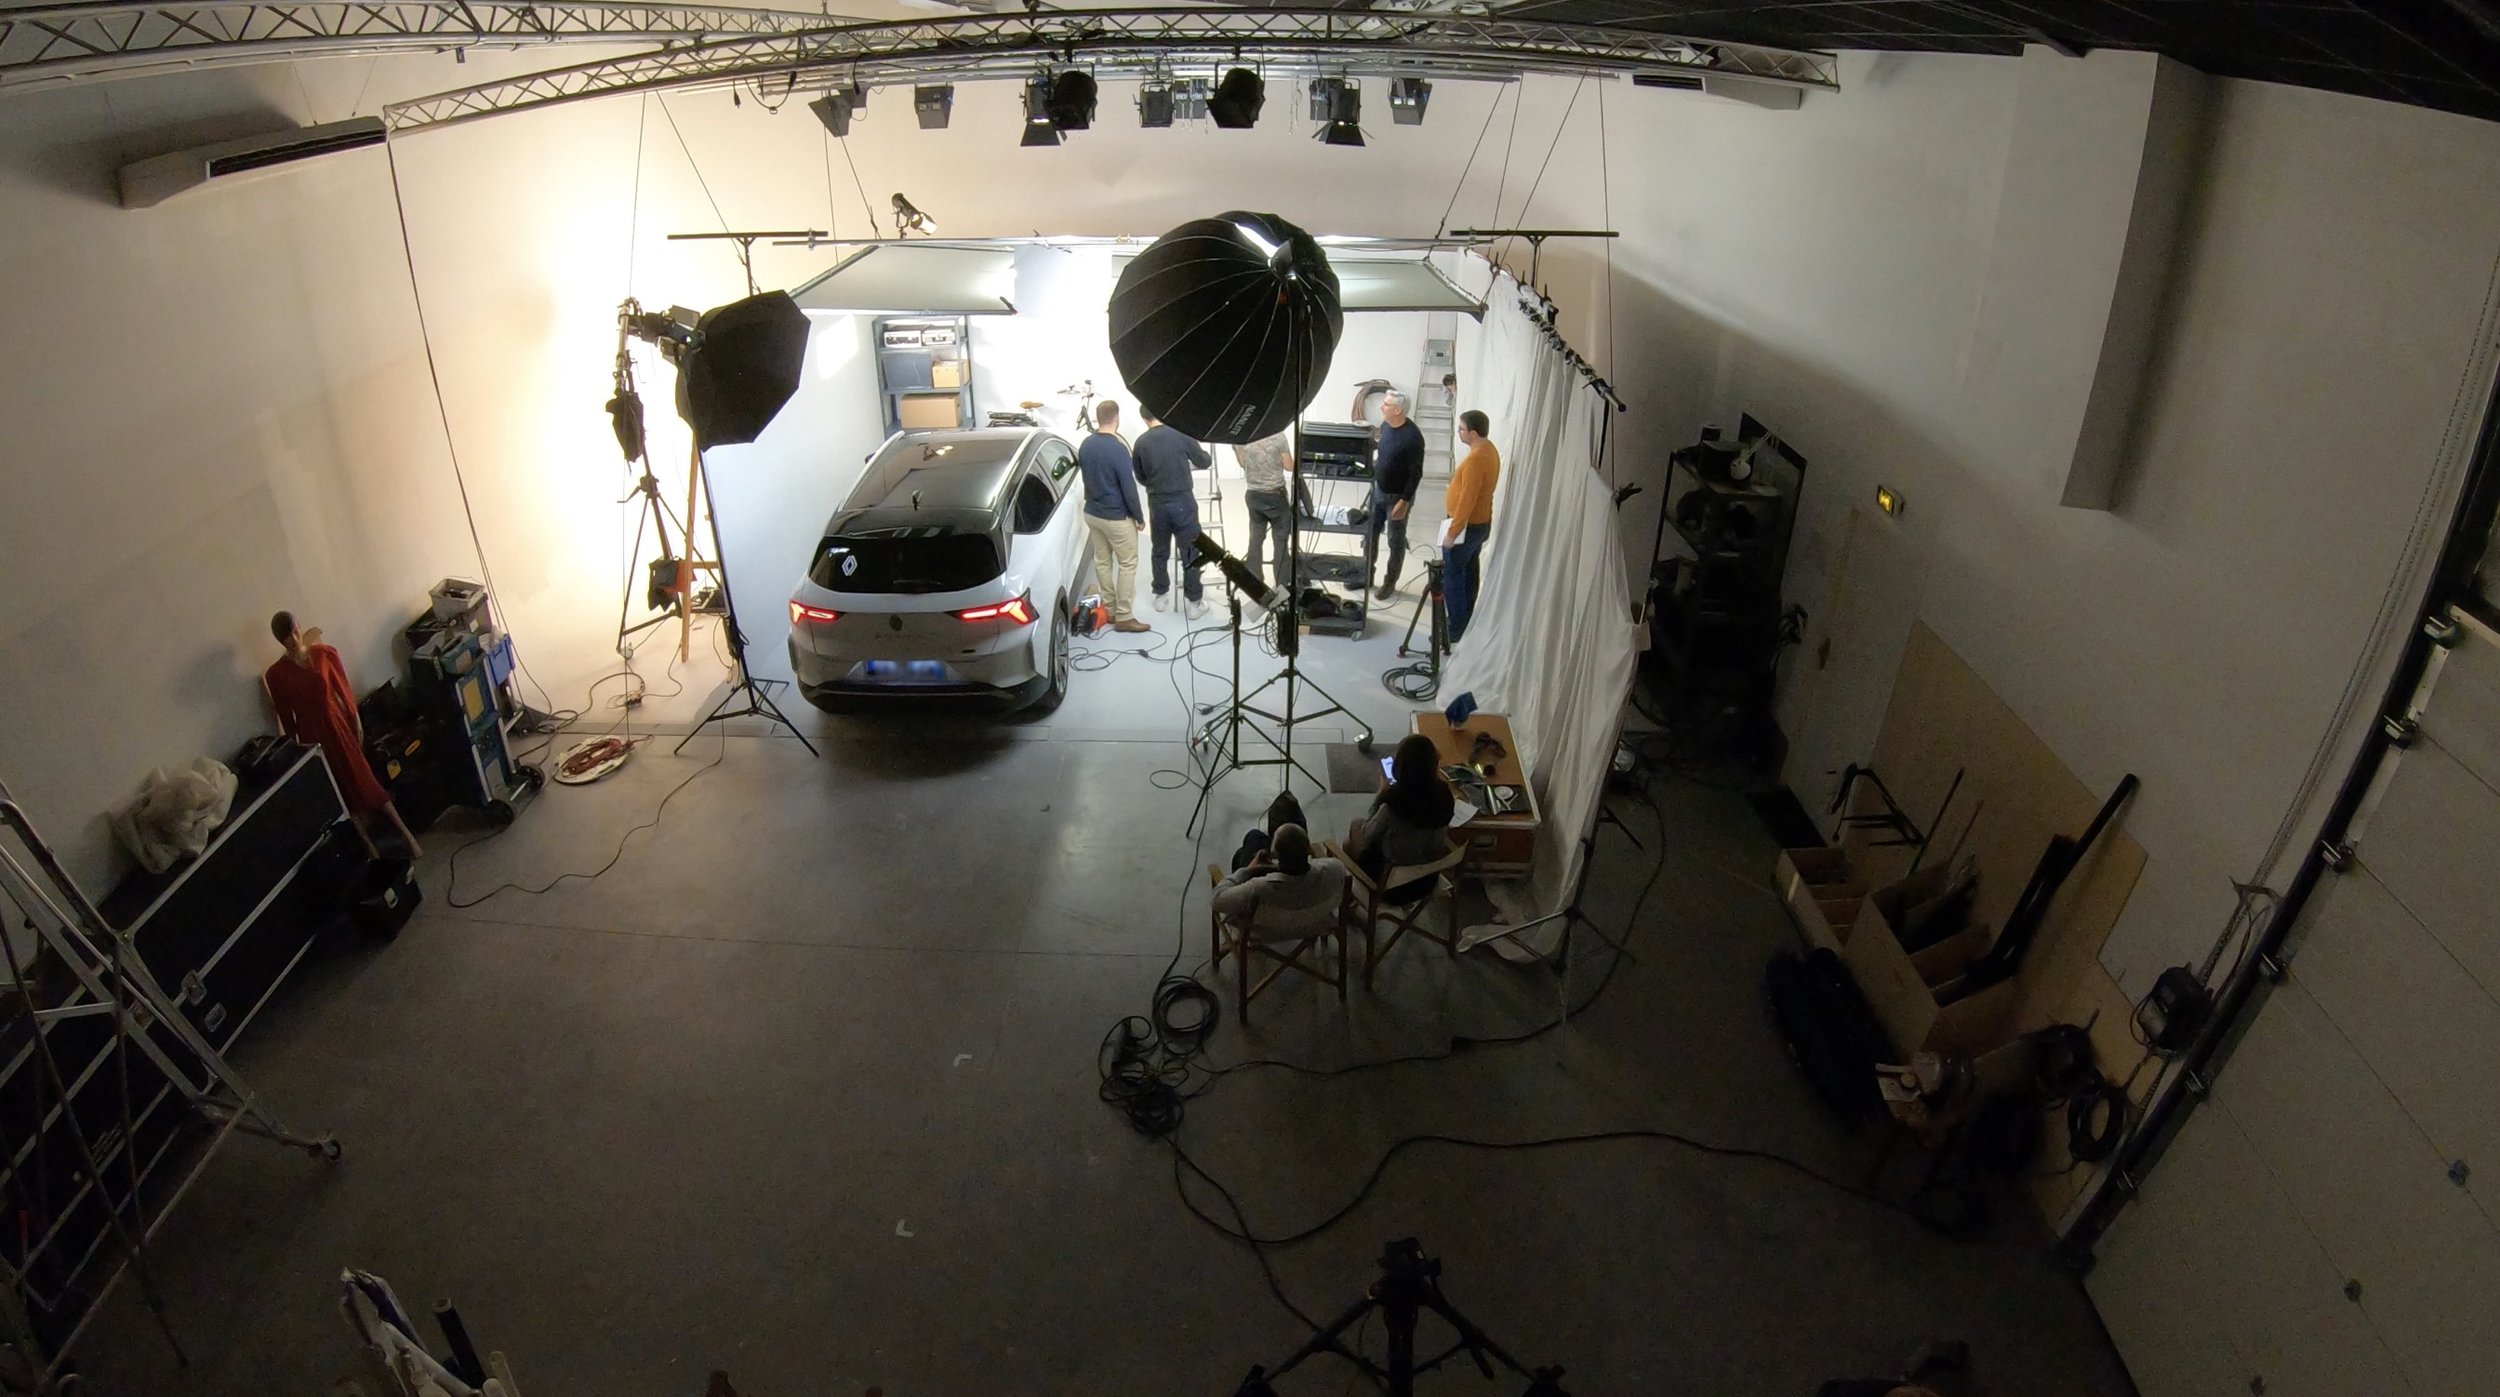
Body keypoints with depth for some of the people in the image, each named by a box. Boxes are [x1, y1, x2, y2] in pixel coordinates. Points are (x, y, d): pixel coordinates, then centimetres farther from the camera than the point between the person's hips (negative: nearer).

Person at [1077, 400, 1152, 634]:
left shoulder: (1085, 445, 1)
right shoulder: (1117, 448, -22)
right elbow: (1129, 487, -19)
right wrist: (1139, 517, -8)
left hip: (1091, 513, 7)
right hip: (1116, 517, -7)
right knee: (1127, 565, 1)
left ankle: (1109, 610, 22)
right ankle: (1123, 617, 2)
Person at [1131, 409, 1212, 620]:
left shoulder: (1140, 443, -1)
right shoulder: (1180, 435, -9)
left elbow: (1141, 478, 9)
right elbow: (1205, 462, 1)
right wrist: (1189, 459, 23)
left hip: (1157, 503, 3)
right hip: (1182, 501, -3)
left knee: (1160, 552, 18)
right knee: (1190, 554, 4)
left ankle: (1161, 596, 27)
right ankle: (1194, 602, 8)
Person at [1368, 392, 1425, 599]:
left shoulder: (1412, 437, -26)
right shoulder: (1385, 425, -3)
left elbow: (1416, 473, -21)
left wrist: (1405, 501, -21)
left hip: (1397, 496, -7)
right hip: (1378, 490, 7)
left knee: (1396, 541, 8)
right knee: (1370, 533, 17)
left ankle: (1390, 582, 23)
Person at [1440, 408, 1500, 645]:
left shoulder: (1476, 458, -27)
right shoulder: (1489, 450, 5)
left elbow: (1467, 500, -27)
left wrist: (1452, 532, -23)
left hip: (1467, 526, -10)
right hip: (1481, 522, 10)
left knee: (1451, 575, -1)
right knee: (1468, 572, 18)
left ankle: (1456, 630, 3)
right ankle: (1465, 621, 28)